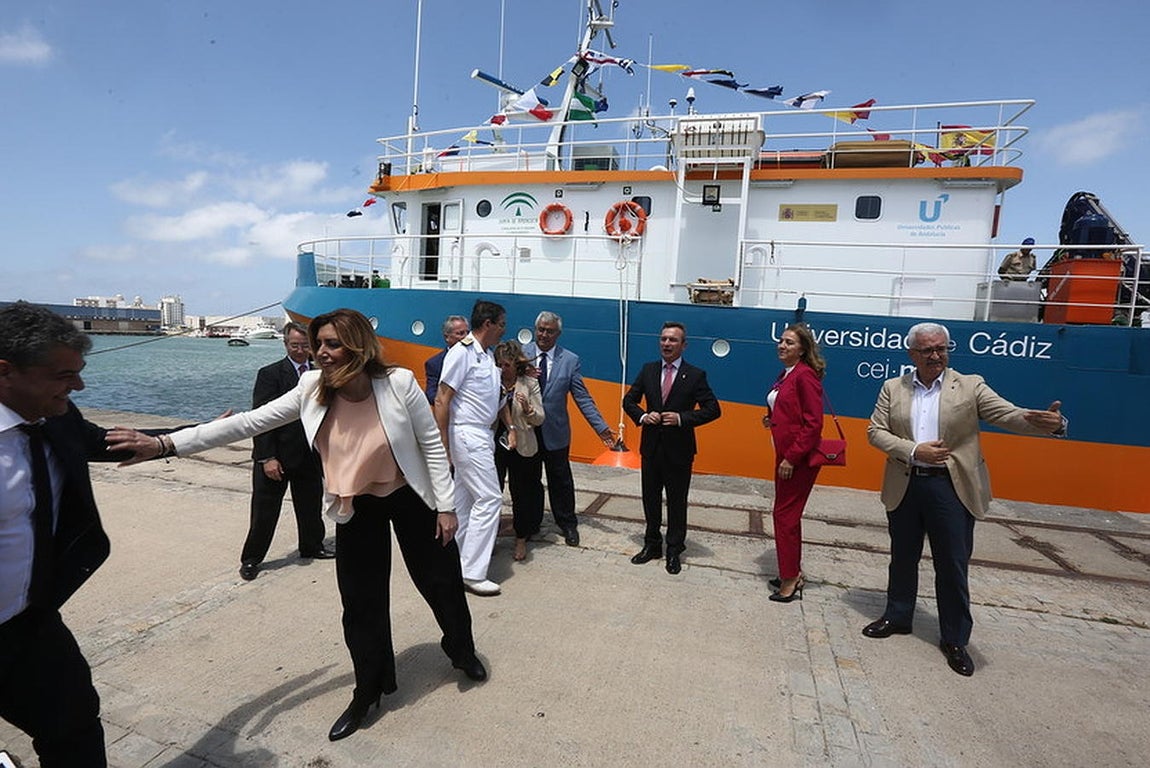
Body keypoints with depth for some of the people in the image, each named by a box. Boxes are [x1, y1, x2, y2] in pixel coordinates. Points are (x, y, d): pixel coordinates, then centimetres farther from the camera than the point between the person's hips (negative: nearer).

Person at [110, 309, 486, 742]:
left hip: (409, 498, -2)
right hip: (356, 509, 3)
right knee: (361, 602, 11)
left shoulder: (399, 383, -24)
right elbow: (249, 422, -12)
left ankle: (462, 651, 44)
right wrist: (167, 445, -19)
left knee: (441, 580, 13)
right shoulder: (312, 390, -13)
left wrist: (445, 506, -13)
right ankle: (369, 691, 34)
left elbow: (431, 445, -16)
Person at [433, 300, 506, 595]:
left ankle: (456, 560, 27)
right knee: (490, 498, -8)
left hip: (481, 436, 9)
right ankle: (473, 572, 1)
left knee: (465, 498, 15)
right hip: (467, 435, -9)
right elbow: (442, 400, -16)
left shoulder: (487, 355, 12)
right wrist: (443, 445, -16)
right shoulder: (462, 352, -14)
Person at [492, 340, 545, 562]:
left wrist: (527, 408, -23)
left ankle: (521, 539, 24)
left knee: (521, 492, 7)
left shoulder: (529, 383, -3)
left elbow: (539, 419, -3)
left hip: (522, 446, -1)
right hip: (495, 443, 1)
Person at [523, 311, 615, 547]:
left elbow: (582, 397, -2)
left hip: (555, 432, 0)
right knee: (529, 480, 15)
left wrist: (600, 427, -8)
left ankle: (568, 525, 30)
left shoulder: (570, 360, -3)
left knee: (561, 481, 12)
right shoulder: (520, 353, -2)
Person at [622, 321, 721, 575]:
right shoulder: (648, 370, 4)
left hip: (679, 449, -3)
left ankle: (674, 552, 25)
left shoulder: (696, 375, -6)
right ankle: (652, 545, 33)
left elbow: (712, 409, -9)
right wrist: (642, 416, -10)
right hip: (651, 446, 4)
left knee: (677, 503, 9)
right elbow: (629, 400, 9)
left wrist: (682, 418, -20)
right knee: (650, 499, 15)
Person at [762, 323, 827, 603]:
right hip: (786, 454, 10)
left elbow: (813, 423, -19)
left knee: (785, 514, -1)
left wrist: (791, 457, -20)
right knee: (788, 514, 17)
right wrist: (772, 419, 3)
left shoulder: (805, 375, -16)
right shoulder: (786, 375, 12)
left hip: (800, 458, -9)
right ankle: (793, 574, 31)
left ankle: (789, 581, 12)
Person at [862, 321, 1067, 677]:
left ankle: (955, 639, 23)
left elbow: (1010, 415, -12)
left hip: (951, 488, -2)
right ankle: (897, 617, 35)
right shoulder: (893, 388, 3)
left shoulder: (970, 386, -2)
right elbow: (875, 431, -1)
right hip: (904, 486, 2)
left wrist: (1051, 423, -33)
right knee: (903, 557, 16)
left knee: (953, 566, 7)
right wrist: (914, 451, -15)